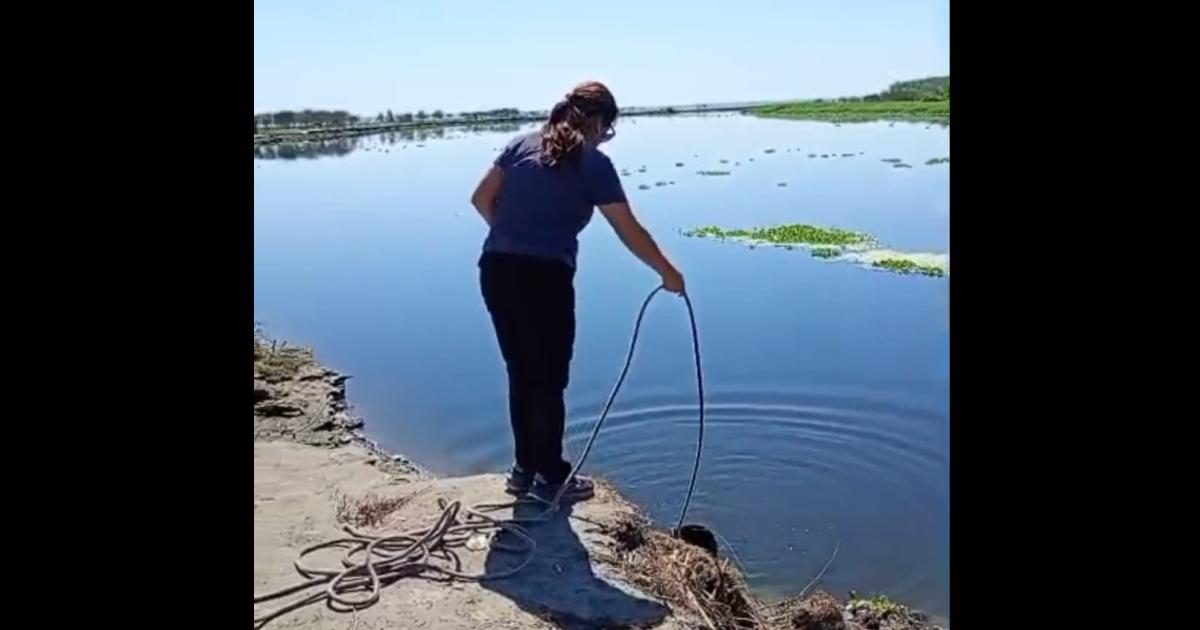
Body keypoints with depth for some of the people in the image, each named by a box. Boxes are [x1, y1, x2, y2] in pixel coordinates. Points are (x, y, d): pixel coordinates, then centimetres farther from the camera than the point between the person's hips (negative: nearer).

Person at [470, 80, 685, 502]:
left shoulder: (522, 144, 14)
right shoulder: (594, 163, 0)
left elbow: (481, 199, 13)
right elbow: (630, 232, 2)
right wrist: (667, 273, 13)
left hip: (496, 270, 6)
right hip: (545, 277, -6)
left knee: (521, 373, 17)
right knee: (549, 379, 8)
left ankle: (524, 468, 29)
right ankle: (551, 477, 20)